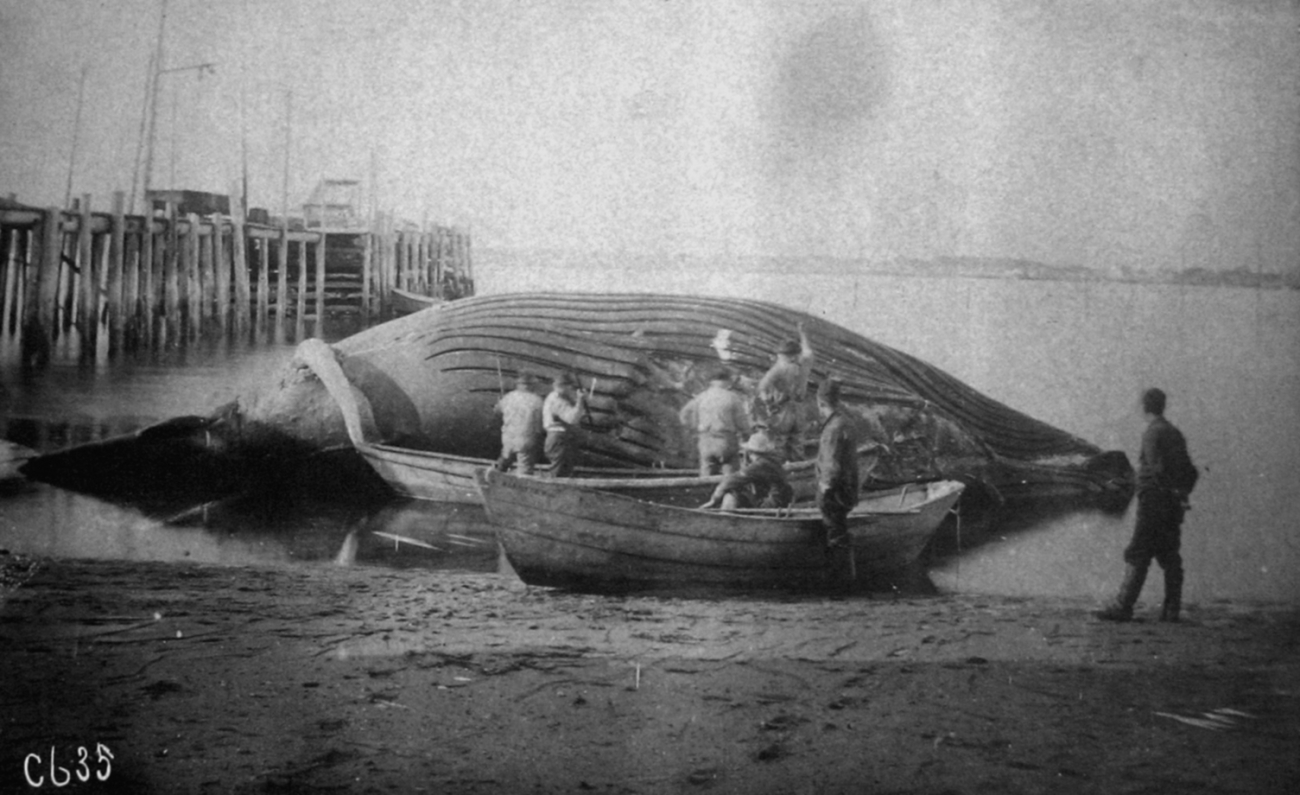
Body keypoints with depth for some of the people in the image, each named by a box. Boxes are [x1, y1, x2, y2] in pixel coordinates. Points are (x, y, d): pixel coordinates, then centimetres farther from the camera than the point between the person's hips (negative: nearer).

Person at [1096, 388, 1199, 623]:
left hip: (1154, 499, -8)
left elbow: (1157, 468, -20)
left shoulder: (1152, 433, -10)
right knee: (1169, 557, 8)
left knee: (1137, 556, -8)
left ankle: (1123, 607, -9)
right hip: (1174, 504, 8)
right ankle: (1171, 610, 7)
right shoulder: (1175, 433, 15)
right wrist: (1181, 495, 14)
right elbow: (1190, 472, 18)